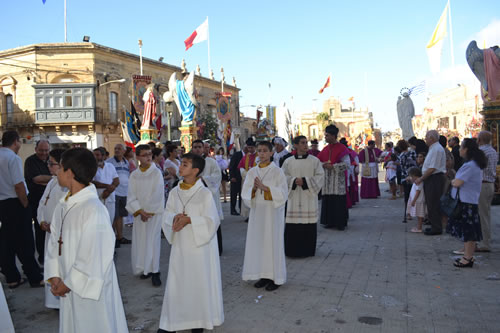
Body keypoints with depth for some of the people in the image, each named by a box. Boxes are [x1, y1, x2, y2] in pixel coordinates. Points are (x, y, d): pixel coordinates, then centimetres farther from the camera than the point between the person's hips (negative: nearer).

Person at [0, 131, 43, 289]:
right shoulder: (13, 158, -16)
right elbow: (19, 185, -21)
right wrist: (25, 205, -8)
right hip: (15, 204, -8)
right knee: (25, 243, 0)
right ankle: (35, 278, 9)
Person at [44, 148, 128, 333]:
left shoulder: (93, 209, -23)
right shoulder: (62, 207, 1)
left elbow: (95, 255, -22)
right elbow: (55, 243, 7)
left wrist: (69, 283, -13)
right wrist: (55, 276, -2)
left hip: (90, 287, -7)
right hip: (69, 287, 7)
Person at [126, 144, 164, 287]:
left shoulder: (157, 173, -5)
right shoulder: (134, 175, 5)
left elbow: (156, 195, -9)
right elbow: (131, 196, 1)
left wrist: (148, 211, -10)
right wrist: (140, 211, -11)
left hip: (154, 212, -3)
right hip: (139, 213, 3)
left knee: (153, 241, -4)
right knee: (140, 241, 6)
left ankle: (155, 272, 4)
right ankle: (145, 268, 20)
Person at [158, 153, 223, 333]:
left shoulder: (205, 193, -13)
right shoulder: (175, 192, 2)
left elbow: (211, 221, -14)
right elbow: (167, 214, 7)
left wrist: (188, 220, -21)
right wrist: (175, 217, -16)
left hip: (200, 245, -4)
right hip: (179, 244, 4)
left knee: (199, 282, 7)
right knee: (176, 281, 10)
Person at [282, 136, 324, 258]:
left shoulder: (314, 160, 3)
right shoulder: (288, 161, 6)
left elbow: (319, 176, -2)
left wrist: (305, 181, -13)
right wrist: (294, 180, -15)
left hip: (309, 197, 0)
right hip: (294, 197, 1)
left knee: (308, 224, 1)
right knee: (292, 224, 0)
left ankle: (307, 250, 14)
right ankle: (292, 250, 12)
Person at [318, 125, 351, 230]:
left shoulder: (342, 148, -6)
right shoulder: (325, 149, 12)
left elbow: (347, 164, -12)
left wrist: (332, 166, -15)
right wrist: (324, 165, -7)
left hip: (338, 180, -5)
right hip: (327, 179, 5)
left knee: (339, 201, -3)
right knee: (327, 201, 4)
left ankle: (340, 223, 7)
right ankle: (329, 221, 14)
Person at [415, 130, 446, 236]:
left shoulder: (437, 149, -16)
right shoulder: (433, 148, 16)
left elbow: (432, 168, -21)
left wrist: (421, 179, -14)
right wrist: (422, 178, 15)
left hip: (435, 179, -10)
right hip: (431, 179, 10)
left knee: (433, 205, -4)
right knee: (431, 204, 15)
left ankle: (436, 228, 5)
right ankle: (434, 226, 24)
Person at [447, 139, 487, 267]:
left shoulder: (469, 166, -20)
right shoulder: (475, 164, 14)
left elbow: (457, 183, -22)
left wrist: (453, 181, -2)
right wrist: (456, 181, 4)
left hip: (466, 202, -10)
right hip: (470, 201, 10)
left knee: (467, 232, -2)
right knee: (468, 232, 15)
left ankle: (467, 258, 5)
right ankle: (468, 256, 24)